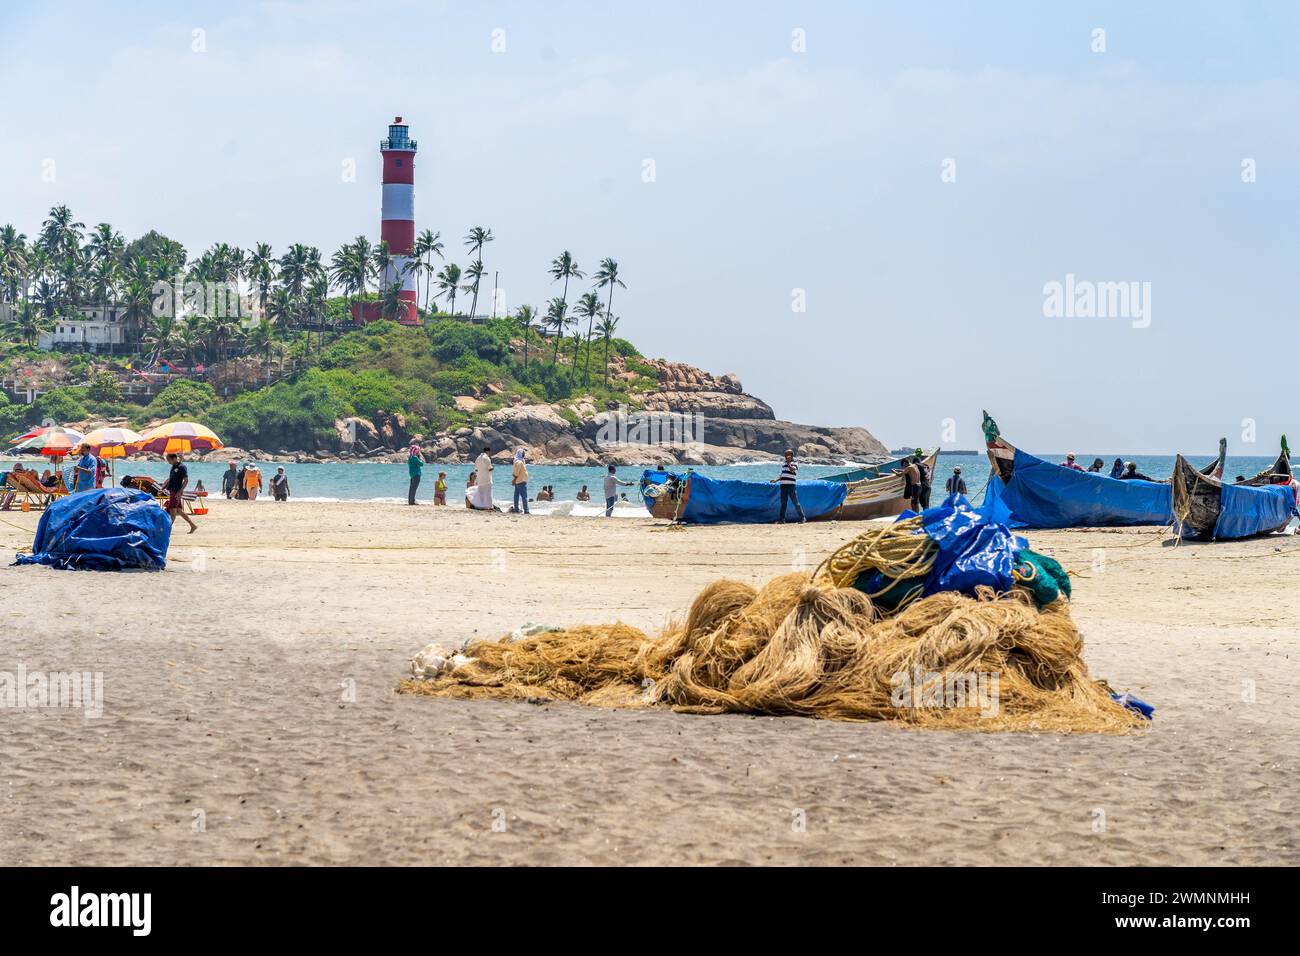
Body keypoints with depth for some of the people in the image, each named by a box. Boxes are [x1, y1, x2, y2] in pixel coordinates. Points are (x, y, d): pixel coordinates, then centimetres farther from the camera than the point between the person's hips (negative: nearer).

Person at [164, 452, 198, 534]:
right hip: (172, 492, 9)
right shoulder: (173, 467, 16)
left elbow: (186, 480, -16)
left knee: (172, 510, -6)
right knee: (179, 511, 11)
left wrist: (180, 491, -22)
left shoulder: (182, 467, -11)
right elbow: (169, 480, 25)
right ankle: (193, 525, 15)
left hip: (177, 492, -9)